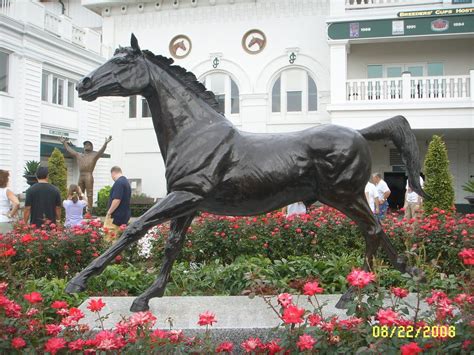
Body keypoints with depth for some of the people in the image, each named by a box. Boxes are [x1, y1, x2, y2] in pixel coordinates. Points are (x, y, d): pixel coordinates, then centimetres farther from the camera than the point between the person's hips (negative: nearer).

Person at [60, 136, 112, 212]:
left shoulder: (94, 155, 6)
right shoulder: (78, 155, 22)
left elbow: (101, 150, -10)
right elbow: (69, 149, 30)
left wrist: (105, 143, -25)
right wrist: (64, 142, 34)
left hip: (88, 176, -6)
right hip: (80, 177, 6)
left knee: (89, 194, -8)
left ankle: (89, 211, -12)